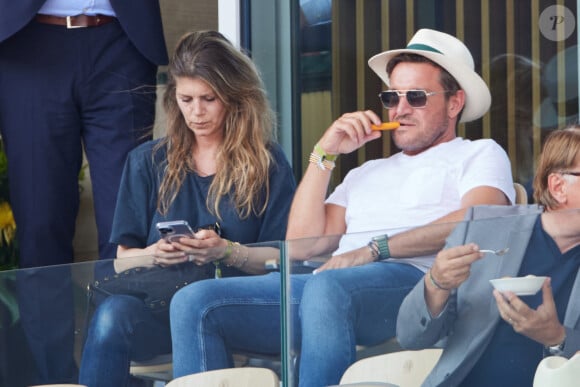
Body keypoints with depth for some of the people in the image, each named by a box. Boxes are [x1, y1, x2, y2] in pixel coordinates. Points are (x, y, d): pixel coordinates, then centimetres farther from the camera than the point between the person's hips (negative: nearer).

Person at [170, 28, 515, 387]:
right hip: (330, 281, 6)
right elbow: (301, 245, 21)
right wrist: (325, 154, 18)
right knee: (194, 301, -15)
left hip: (412, 278, -6)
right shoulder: (368, 173, 36)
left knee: (326, 288, -42)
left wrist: (377, 249, -15)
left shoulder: (479, 154, 19)